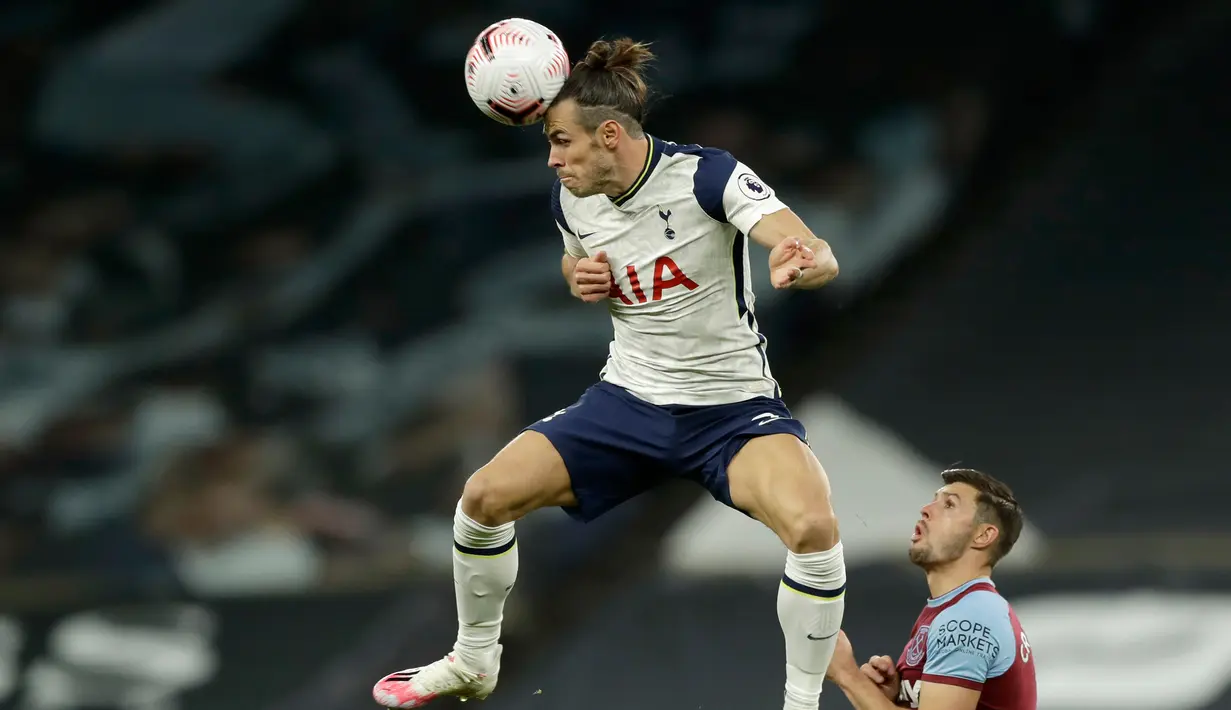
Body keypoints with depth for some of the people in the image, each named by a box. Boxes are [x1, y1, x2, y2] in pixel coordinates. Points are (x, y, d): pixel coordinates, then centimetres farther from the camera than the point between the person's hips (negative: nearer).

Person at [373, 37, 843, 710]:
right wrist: (580, 277, -5)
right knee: (486, 495, -8)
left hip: (732, 407, -5)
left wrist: (803, 261, -59)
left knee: (812, 525, -33)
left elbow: (821, 258, -34)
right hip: (630, 400, 5)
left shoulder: (707, 176, -22)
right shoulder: (570, 198, -5)